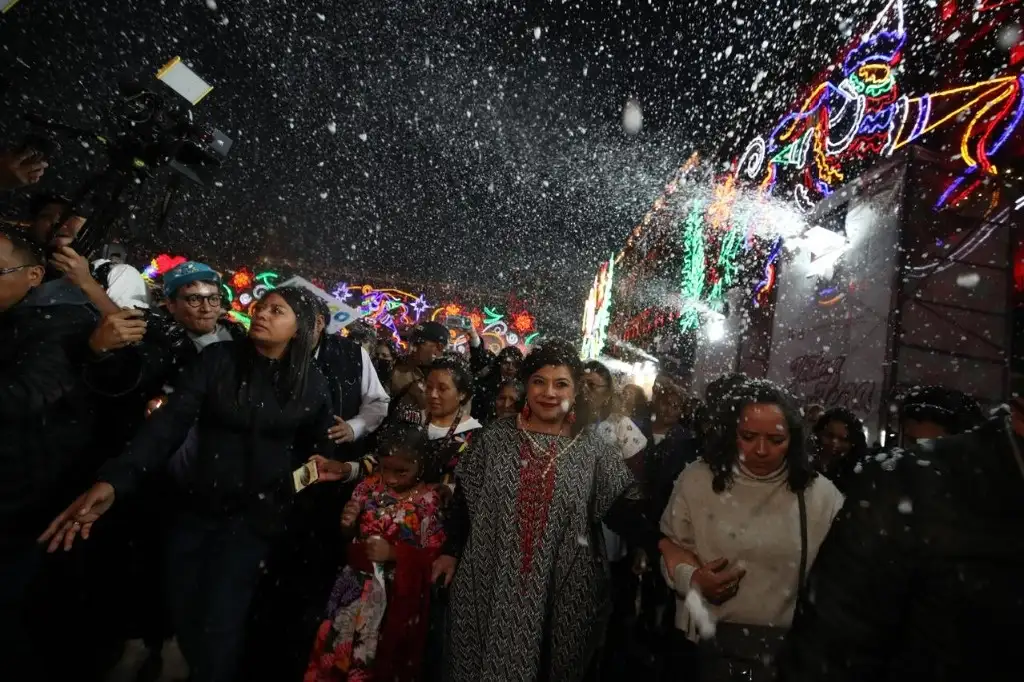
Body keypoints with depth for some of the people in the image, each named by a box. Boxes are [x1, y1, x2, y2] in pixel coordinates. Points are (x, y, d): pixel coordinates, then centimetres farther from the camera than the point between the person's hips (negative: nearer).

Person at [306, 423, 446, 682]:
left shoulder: (429, 501, -17)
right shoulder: (370, 486, -6)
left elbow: (435, 555, -13)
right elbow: (347, 535, 5)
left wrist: (395, 553, -23)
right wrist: (347, 525, -16)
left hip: (397, 597, -3)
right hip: (356, 586, 3)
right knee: (336, 653, 16)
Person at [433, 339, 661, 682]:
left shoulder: (594, 449, -4)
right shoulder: (494, 438, -2)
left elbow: (622, 510, -2)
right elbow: (464, 499, 5)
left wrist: (662, 543, -15)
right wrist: (452, 550, 4)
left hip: (561, 595, 0)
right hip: (490, 587, 1)